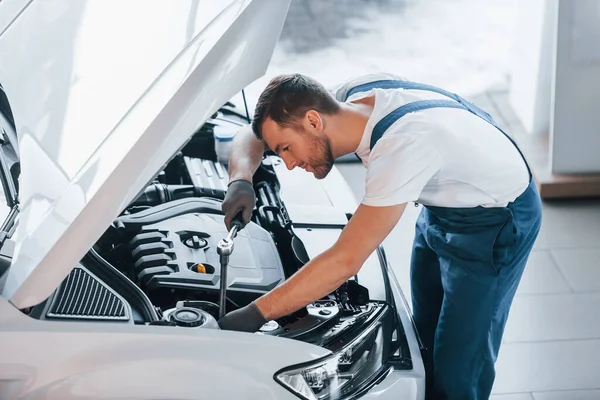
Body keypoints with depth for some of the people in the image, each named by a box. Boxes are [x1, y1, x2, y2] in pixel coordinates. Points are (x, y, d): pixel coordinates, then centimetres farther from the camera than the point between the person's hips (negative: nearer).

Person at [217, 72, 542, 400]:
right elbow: (253, 135, -1)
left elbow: (345, 262, -40)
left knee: (456, 370, -4)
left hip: (496, 220, -8)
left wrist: (255, 314, -37)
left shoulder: (402, 146, -40)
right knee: (425, 339, 16)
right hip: (441, 208, 8)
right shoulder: (350, 94, -16)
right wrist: (241, 181, -23)